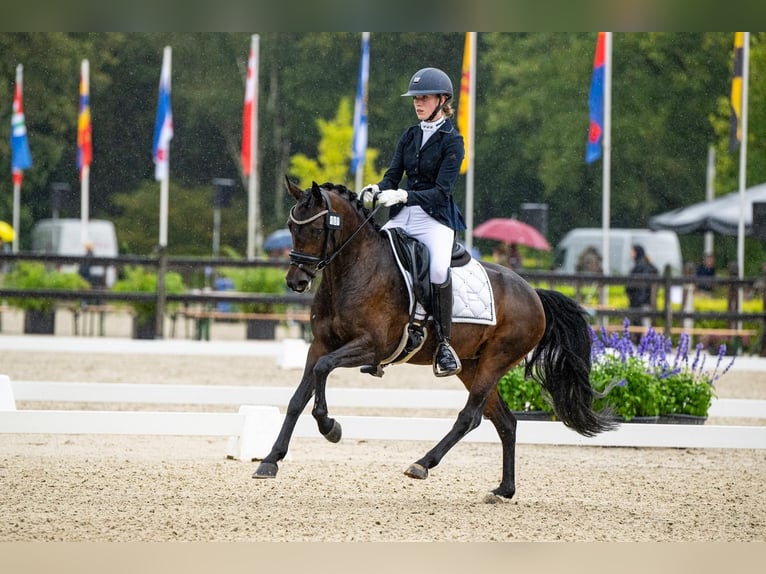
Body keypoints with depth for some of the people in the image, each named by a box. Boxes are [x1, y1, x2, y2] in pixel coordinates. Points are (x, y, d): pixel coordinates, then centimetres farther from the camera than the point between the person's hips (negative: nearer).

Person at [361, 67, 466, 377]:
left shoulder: (452, 141, -5)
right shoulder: (409, 136, 14)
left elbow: (441, 191, -14)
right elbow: (393, 176, 10)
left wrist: (403, 196, -28)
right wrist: (377, 190, -14)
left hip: (436, 217, -6)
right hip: (403, 216, 6)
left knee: (438, 269, -33)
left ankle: (444, 342, -20)